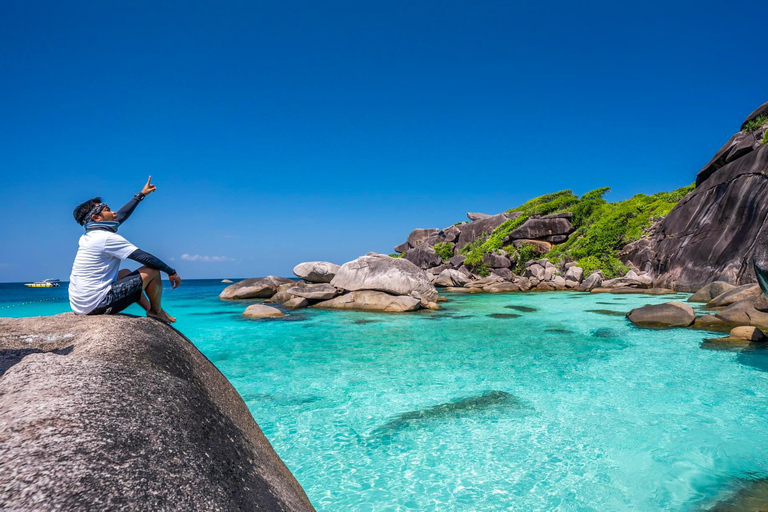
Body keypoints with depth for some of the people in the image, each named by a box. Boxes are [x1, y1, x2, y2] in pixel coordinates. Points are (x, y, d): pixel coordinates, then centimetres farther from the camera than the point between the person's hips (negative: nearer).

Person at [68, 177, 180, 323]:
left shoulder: (88, 236, 12)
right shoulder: (108, 238, -15)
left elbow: (121, 216, 22)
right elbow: (145, 258, -14)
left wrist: (141, 195, 30)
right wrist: (171, 272, -4)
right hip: (97, 305, -10)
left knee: (125, 272, 30)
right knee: (152, 270, -3)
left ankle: (149, 309, 31)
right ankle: (157, 312, 17)